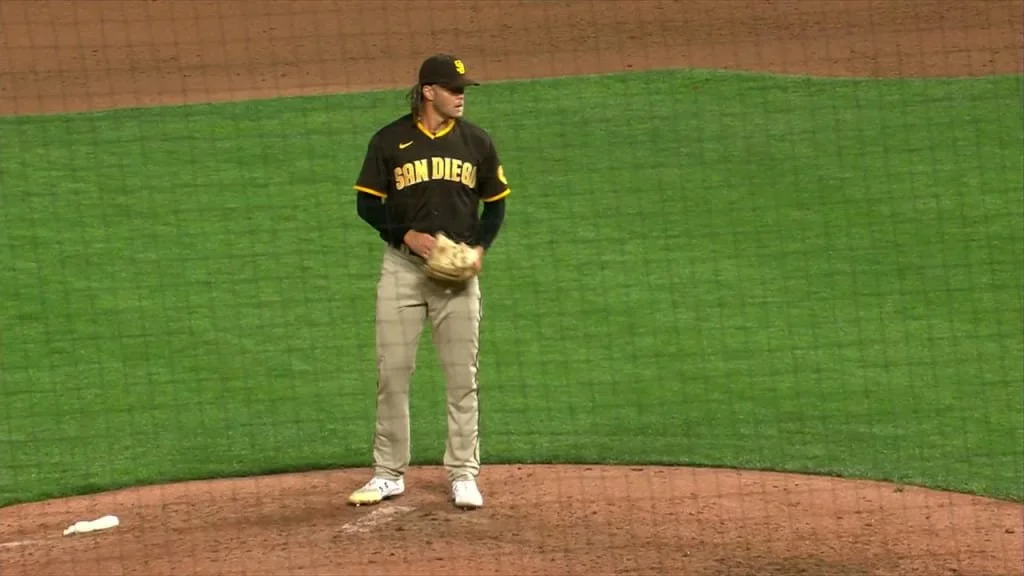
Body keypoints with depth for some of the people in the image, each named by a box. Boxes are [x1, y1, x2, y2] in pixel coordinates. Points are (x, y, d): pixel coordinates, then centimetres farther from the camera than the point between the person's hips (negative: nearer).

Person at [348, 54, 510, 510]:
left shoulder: (476, 142, 4)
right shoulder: (389, 141, -2)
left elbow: (495, 203, 11)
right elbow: (367, 203, 1)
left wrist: (480, 248, -5)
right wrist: (406, 235, -14)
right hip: (402, 267, -1)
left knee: (461, 377, 1)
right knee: (392, 373, 1)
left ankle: (463, 474, 9)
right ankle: (389, 473, 10)